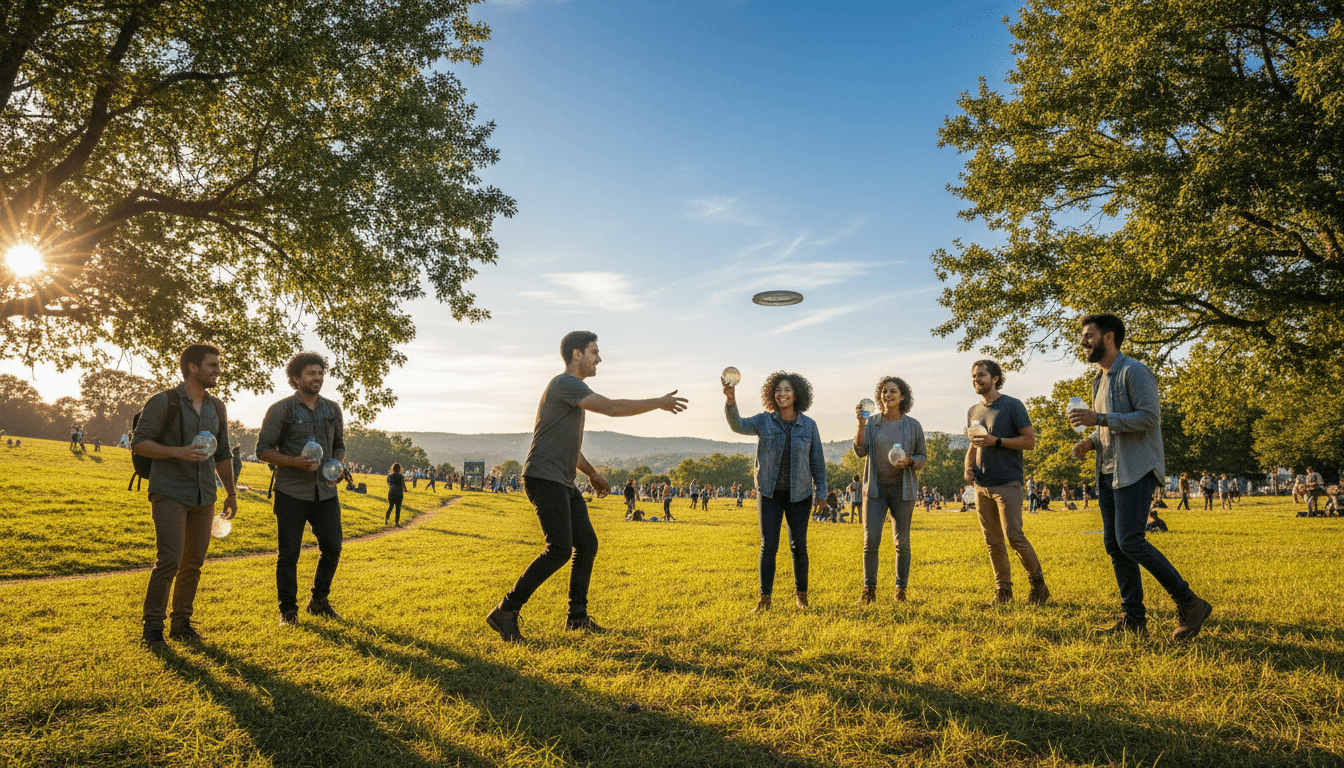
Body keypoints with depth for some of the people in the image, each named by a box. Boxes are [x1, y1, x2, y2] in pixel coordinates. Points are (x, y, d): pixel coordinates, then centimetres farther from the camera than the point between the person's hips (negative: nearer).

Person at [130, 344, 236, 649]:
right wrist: (178, 452, -21)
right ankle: (153, 626, 1)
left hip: (204, 497, 6)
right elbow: (139, 443, -7)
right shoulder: (163, 402, -4)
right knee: (169, 560, -12)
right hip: (170, 494, -5)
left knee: (194, 563, 7)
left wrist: (231, 492, 16)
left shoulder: (217, 408, 13)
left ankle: (181, 623, 18)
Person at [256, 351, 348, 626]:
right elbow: (264, 450, -4)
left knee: (332, 547, 4)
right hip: (292, 493, -4)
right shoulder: (280, 410, -3)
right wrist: (296, 461, -19)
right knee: (288, 554, 2)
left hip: (325, 491, 4)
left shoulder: (333, 410, 11)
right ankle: (288, 610, 15)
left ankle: (319, 601, 24)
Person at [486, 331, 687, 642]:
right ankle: (505, 612, -8)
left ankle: (577, 616, 16)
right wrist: (658, 403, -13)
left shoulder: (574, 389, 21)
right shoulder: (565, 384, -12)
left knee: (587, 544, 8)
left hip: (563, 483, 10)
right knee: (559, 550, -15)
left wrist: (592, 473, 29)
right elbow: (612, 408, -21)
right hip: (544, 478, -10)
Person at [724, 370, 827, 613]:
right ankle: (765, 599, 4)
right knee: (768, 545, -4)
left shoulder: (808, 425, -2)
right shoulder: (764, 421, -5)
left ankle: (801, 594, 24)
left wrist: (821, 492, 1)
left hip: (798, 494, 1)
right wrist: (730, 400, -41)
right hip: (770, 493, -1)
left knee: (798, 545, 5)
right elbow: (738, 425, -23)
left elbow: (817, 461, 4)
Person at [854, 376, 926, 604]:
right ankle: (869, 589, 5)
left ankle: (900, 589, 17)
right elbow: (860, 452, -10)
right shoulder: (871, 423, 2)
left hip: (902, 489, 0)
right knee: (871, 540, -7)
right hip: (875, 489, 0)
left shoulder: (913, 426, 1)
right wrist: (860, 424, -20)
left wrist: (909, 461, -14)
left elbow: (922, 457, 8)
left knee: (902, 542, 3)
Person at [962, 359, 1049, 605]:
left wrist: (996, 441, -16)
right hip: (982, 485, 6)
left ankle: (1038, 583, 8)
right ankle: (1002, 589, 17)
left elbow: (1030, 441, -6)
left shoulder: (1012, 405, -3)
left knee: (1014, 536, -11)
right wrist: (969, 466, 6)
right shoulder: (973, 411, 15)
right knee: (993, 541, 8)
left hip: (1007, 483, -6)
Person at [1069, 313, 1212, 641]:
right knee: (1114, 544, 7)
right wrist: (1089, 441, 9)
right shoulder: (1099, 379, 20)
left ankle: (1190, 604, -3)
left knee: (1130, 541, -16)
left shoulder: (1134, 371, -9)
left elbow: (1150, 416, -18)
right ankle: (1133, 617, 14)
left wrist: (1099, 418, -21)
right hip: (1108, 472, 9)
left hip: (1136, 471, -9)